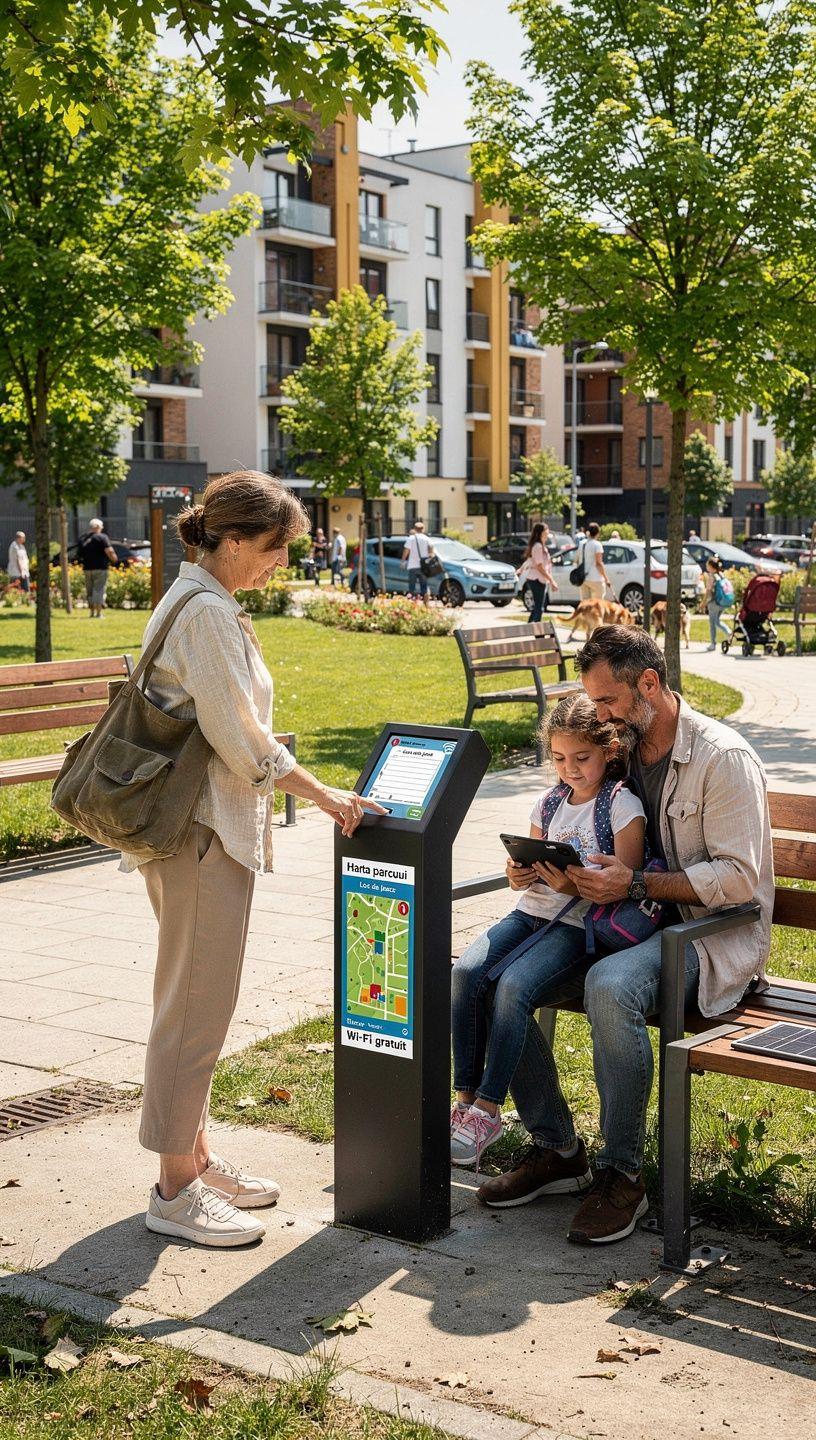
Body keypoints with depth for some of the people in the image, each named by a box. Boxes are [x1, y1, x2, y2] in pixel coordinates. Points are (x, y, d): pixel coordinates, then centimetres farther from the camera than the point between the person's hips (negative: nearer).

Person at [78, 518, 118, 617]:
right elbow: (109, 551, -17)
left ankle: (92, 612, 18)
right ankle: (98, 613, -8)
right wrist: (114, 560, -1)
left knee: (90, 591, 14)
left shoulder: (82, 538, 11)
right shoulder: (102, 537, -8)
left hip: (87, 568, 6)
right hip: (100, 568, -6)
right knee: (99, 590, -4)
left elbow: (80, 555, 15)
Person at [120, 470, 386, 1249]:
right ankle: (175, 1191, 6)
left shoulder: (200, 600, 14)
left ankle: (195, 1158, 28)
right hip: (203, 831, -11)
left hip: (202, 824, 11)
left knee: (196, 1000, 16)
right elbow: (240, 737, -18)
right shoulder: (207, 613, -17)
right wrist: (321, 793, -9)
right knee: (196, 1005, -3)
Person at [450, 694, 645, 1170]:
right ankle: (466, 1098, -15)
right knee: (465, 973, -20)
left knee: (513, 985, -30)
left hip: (581, 923, -6)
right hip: (532, 912, 6)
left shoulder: (624, 807, -4)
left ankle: (487, 1109, -21)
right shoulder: (550, 803, 15)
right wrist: (521, 875, -3)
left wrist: (571, 885, -26)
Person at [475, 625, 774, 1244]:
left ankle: (623, 1174, -22)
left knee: (610, 987, -38)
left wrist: (636, 884, -25)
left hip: (713, 933, -8)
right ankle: (556, 1147, 1)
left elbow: (739, 877, -19)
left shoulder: (724, 758, -13)